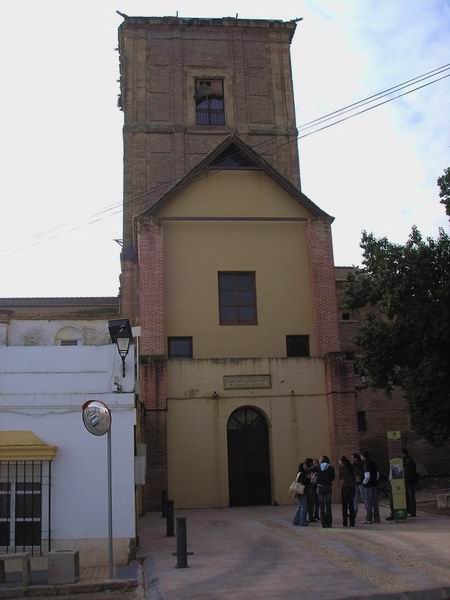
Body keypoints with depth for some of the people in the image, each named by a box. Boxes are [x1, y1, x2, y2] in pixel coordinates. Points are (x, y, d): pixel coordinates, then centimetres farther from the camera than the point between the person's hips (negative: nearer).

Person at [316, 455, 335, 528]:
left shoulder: (318, 468, 1)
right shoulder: (330, 468, -2)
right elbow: (333, 478, 0)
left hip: (320, 488, 1)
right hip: (328, 487, -1)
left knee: (322, 506, 6)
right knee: (328, 506, 6)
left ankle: (323, 523, 5)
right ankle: (329, 523, 5)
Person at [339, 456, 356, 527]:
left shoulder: (342, 467, -2)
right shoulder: (351, 467, 11)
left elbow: (340, 477, 4)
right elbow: (354, 477, 10)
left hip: (345, 487, -4)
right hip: (352, 487, 5)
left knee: (344, 506, 0)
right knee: (351, 505, 9)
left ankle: (345, 522, -2)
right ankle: (352, 522, 8)